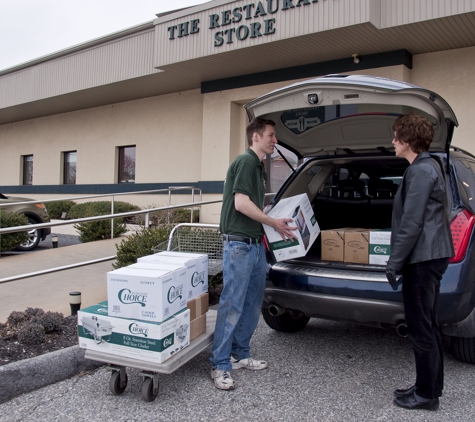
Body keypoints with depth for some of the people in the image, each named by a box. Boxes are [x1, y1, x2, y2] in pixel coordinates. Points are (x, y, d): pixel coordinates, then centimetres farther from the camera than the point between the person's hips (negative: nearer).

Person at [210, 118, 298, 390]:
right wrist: (273, 223, -12)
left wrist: (279, 219, 13)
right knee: (232, 305, -6)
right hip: (239, 245, -10)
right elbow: (241, 204, -20)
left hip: (256, 244, 10)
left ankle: (240, 354, 26)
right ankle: (220, 365, 4)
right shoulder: (245, 162, -11)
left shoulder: (259, 167, 19)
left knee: (253, 304, 14)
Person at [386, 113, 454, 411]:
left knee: (421, 328, -1)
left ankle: (426, 394, 11)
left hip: (423, 258, -10)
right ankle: (430, 387, 27)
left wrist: (394, 262, -15)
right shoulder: (430, 166, 16)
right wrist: (399, 259, 21)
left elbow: (411, 223, -21)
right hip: (430, 255, 10)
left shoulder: (421, 171, -16)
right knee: (427, 326, 16)